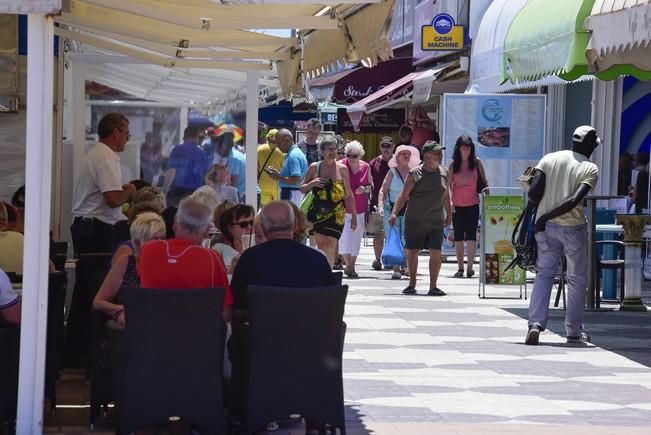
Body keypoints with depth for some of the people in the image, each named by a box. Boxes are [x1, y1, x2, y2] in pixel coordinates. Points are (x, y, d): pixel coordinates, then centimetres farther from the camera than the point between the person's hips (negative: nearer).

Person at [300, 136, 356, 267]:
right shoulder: (314, 167, 6)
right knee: (321, 244, 4)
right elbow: (302, 189, 13)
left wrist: (354, 215, 8)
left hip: (336, 213, -2)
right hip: (317, 212, 2)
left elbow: (348, 195, 10)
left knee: (330, 245, -12)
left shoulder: (342, 169, 5)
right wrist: (312, 184, -8)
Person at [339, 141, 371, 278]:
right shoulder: (341, 166, -7)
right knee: (344, 237, -13)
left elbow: (371, 186, 13)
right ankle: (348, 265, -9)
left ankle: (352, 266, 18)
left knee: (356, 238, 8)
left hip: (360, 209, 3)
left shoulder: (365, 167, 2)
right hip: (344, 208, -3)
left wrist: (364, 188, -8)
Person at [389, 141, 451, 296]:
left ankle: (433, 287, 2)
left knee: (436, 252, -6)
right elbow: (403, 196, -7)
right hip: (415, 220, -3)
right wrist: (394, 213, -17)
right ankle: (412, 284, 22)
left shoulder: (443, 172, 7)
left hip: (436, 221, 3)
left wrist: (448, 214, 23)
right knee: (412, 251, 5)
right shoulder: (415, 174, -7)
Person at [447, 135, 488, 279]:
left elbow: (484, 181, 8)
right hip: (457, 205, 1)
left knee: (471, 236, -10)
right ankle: (460, 268, 13)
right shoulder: (453, 164, 1)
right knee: (458, 237, 6)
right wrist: (450, 201, -11)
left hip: (472, 204, -1)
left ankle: (470, 267, -11)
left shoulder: (476, 163, 1)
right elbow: (449, 185, 0)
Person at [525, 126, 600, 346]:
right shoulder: (590, 169, -4)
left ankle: (535, 323, -6)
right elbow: (575, 200, -18)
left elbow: (534, 191, -6)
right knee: (577, 278, 11)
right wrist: (546, 216, -14)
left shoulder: (549, 158, 5)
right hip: (573, 227, -3)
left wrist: (542, 213, 13)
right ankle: (574, 332, 14)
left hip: (546, 227, 3)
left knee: (544, 274, 11)